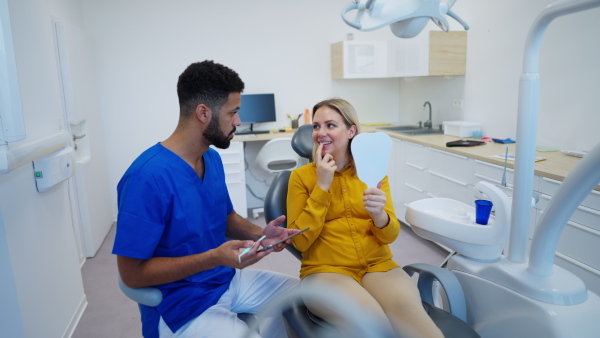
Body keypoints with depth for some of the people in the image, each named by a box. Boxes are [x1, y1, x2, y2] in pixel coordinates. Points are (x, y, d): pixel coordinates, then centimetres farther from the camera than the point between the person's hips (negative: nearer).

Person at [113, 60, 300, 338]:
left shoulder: (212, 158, 0)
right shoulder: (147, 176, -25)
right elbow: (132, 273, -21)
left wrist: (259, 234, -6)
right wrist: (215, 257, -27)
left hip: (230, 280, 8)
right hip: (183, 303, -7)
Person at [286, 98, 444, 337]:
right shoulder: (301, 176, 1)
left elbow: (390, 235, 3)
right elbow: (300, 241, -6)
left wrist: (378, 214, -20)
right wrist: (322, 186, -12)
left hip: (377, 266, 3)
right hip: (325, 270, -2)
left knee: (406, 308, -28)